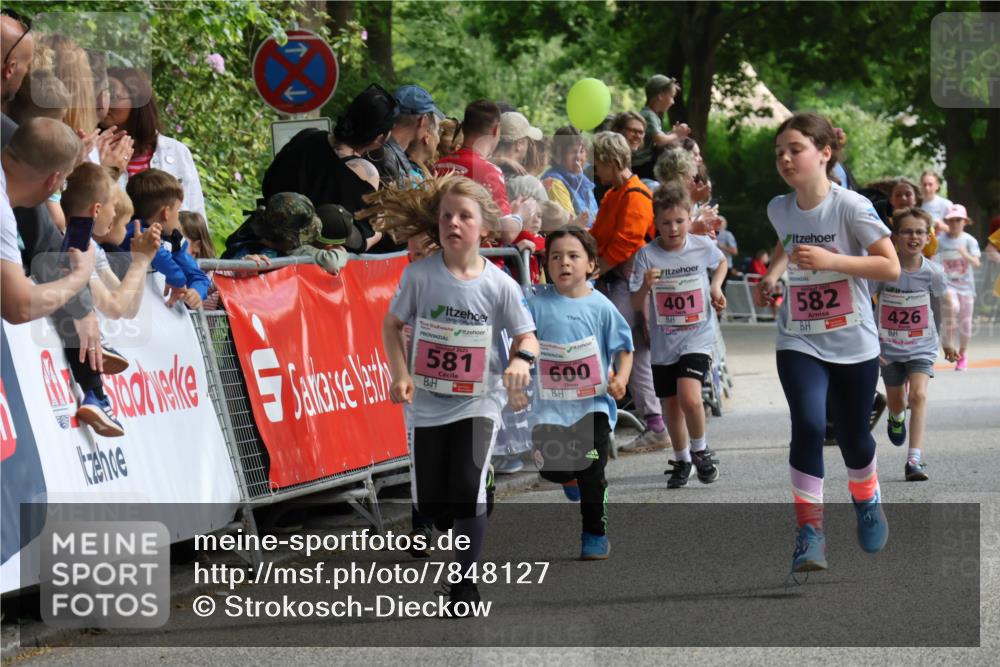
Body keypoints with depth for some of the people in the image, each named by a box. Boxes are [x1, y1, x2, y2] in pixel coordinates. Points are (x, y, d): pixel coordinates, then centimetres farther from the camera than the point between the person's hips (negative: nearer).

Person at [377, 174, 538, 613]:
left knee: (467, 493, -15)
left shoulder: (499, 284, -7)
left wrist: (522, 358, -21)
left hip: (478, 402, -1)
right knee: (431, 503, 5)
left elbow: (526, 335, 1)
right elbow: (393, 324, 4)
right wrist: (400, 374, -8)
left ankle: (465, 582, 1)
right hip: (428, 404, 1)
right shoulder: (419, 275, -7)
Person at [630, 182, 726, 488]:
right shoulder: (647, 255, -9)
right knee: (671, 405, 12)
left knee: (689, 397, -21)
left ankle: (700, 450, 3)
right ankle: (682, 461, 32)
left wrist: (716, 287, 2)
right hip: (663, 342, 2)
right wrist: (645, 286, -31)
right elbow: (636, 305, -11)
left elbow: (721, 262, 20)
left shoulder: (703, 246, -5)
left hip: (697, 337, -2)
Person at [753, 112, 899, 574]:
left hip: (854, 344, -2)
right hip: (799, 342, 2)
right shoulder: (780, 209, 0)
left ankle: (868, 503, 44)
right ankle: (809, 531, -14)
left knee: (853, 437, 11)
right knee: (808, 426, -21)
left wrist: (830, 260, -25)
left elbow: (891, 267, -17)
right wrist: (771, 276, 6)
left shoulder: (851, 207, -15)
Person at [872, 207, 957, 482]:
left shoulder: (932, 271, -14)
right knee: (897, 404, 16)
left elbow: (946, 303, 5)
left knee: (918, 395, -20)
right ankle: (896, 417, 56)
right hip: (889, 347, 0)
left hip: (922, 345, 0)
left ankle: (915, 459, -22)